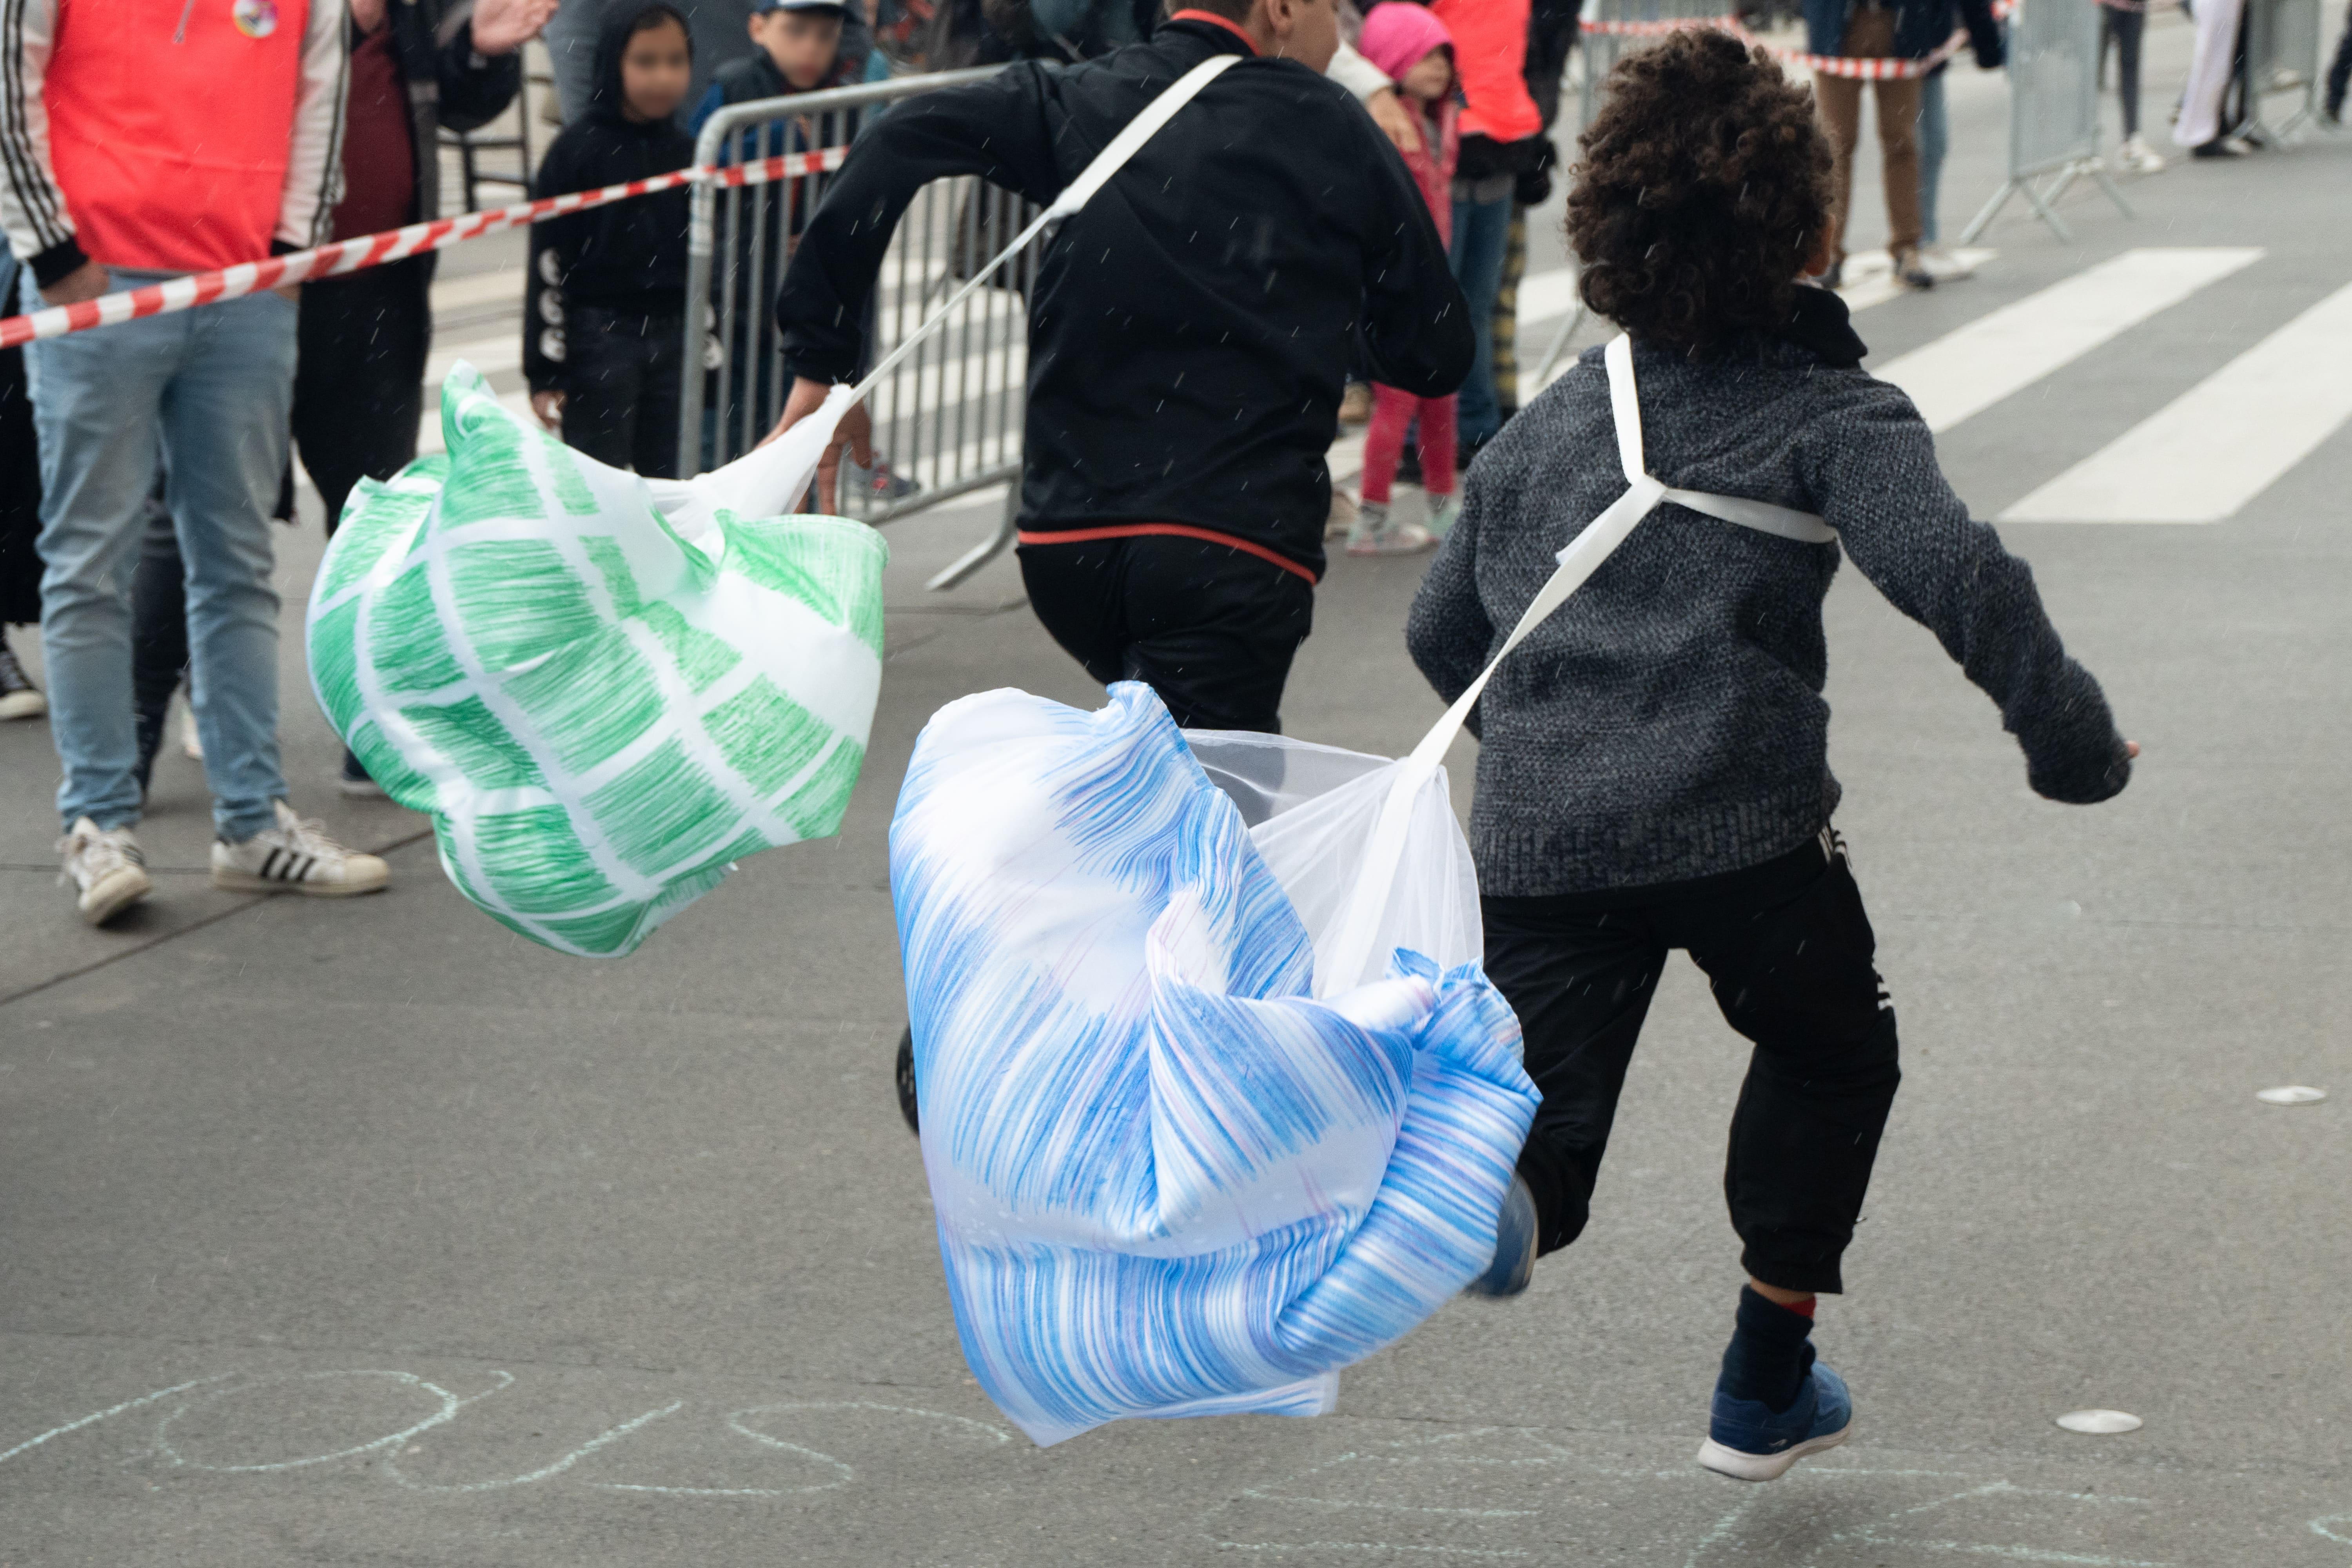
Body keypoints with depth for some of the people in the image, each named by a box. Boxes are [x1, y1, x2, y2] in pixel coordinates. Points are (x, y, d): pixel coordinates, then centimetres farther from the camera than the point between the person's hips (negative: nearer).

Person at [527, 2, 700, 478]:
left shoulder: (686, 153, 9)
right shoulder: (579, 149, -8)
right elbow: (549, 265, -8)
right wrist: (546, 371, -11)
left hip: (673, 337, 5)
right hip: (598, 336, -5)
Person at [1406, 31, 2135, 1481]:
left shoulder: (1549, 423, 19)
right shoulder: (1838, 418, 3)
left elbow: (1442, 629, 25)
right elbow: (1961, 577, -13)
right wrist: (2078, 740, -1)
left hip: (1535, 834, 3)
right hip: (1744, 822, -3)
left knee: (1548, 1121, 3)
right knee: (1831, 1053, 24)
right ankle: (1765, 1388, 28)